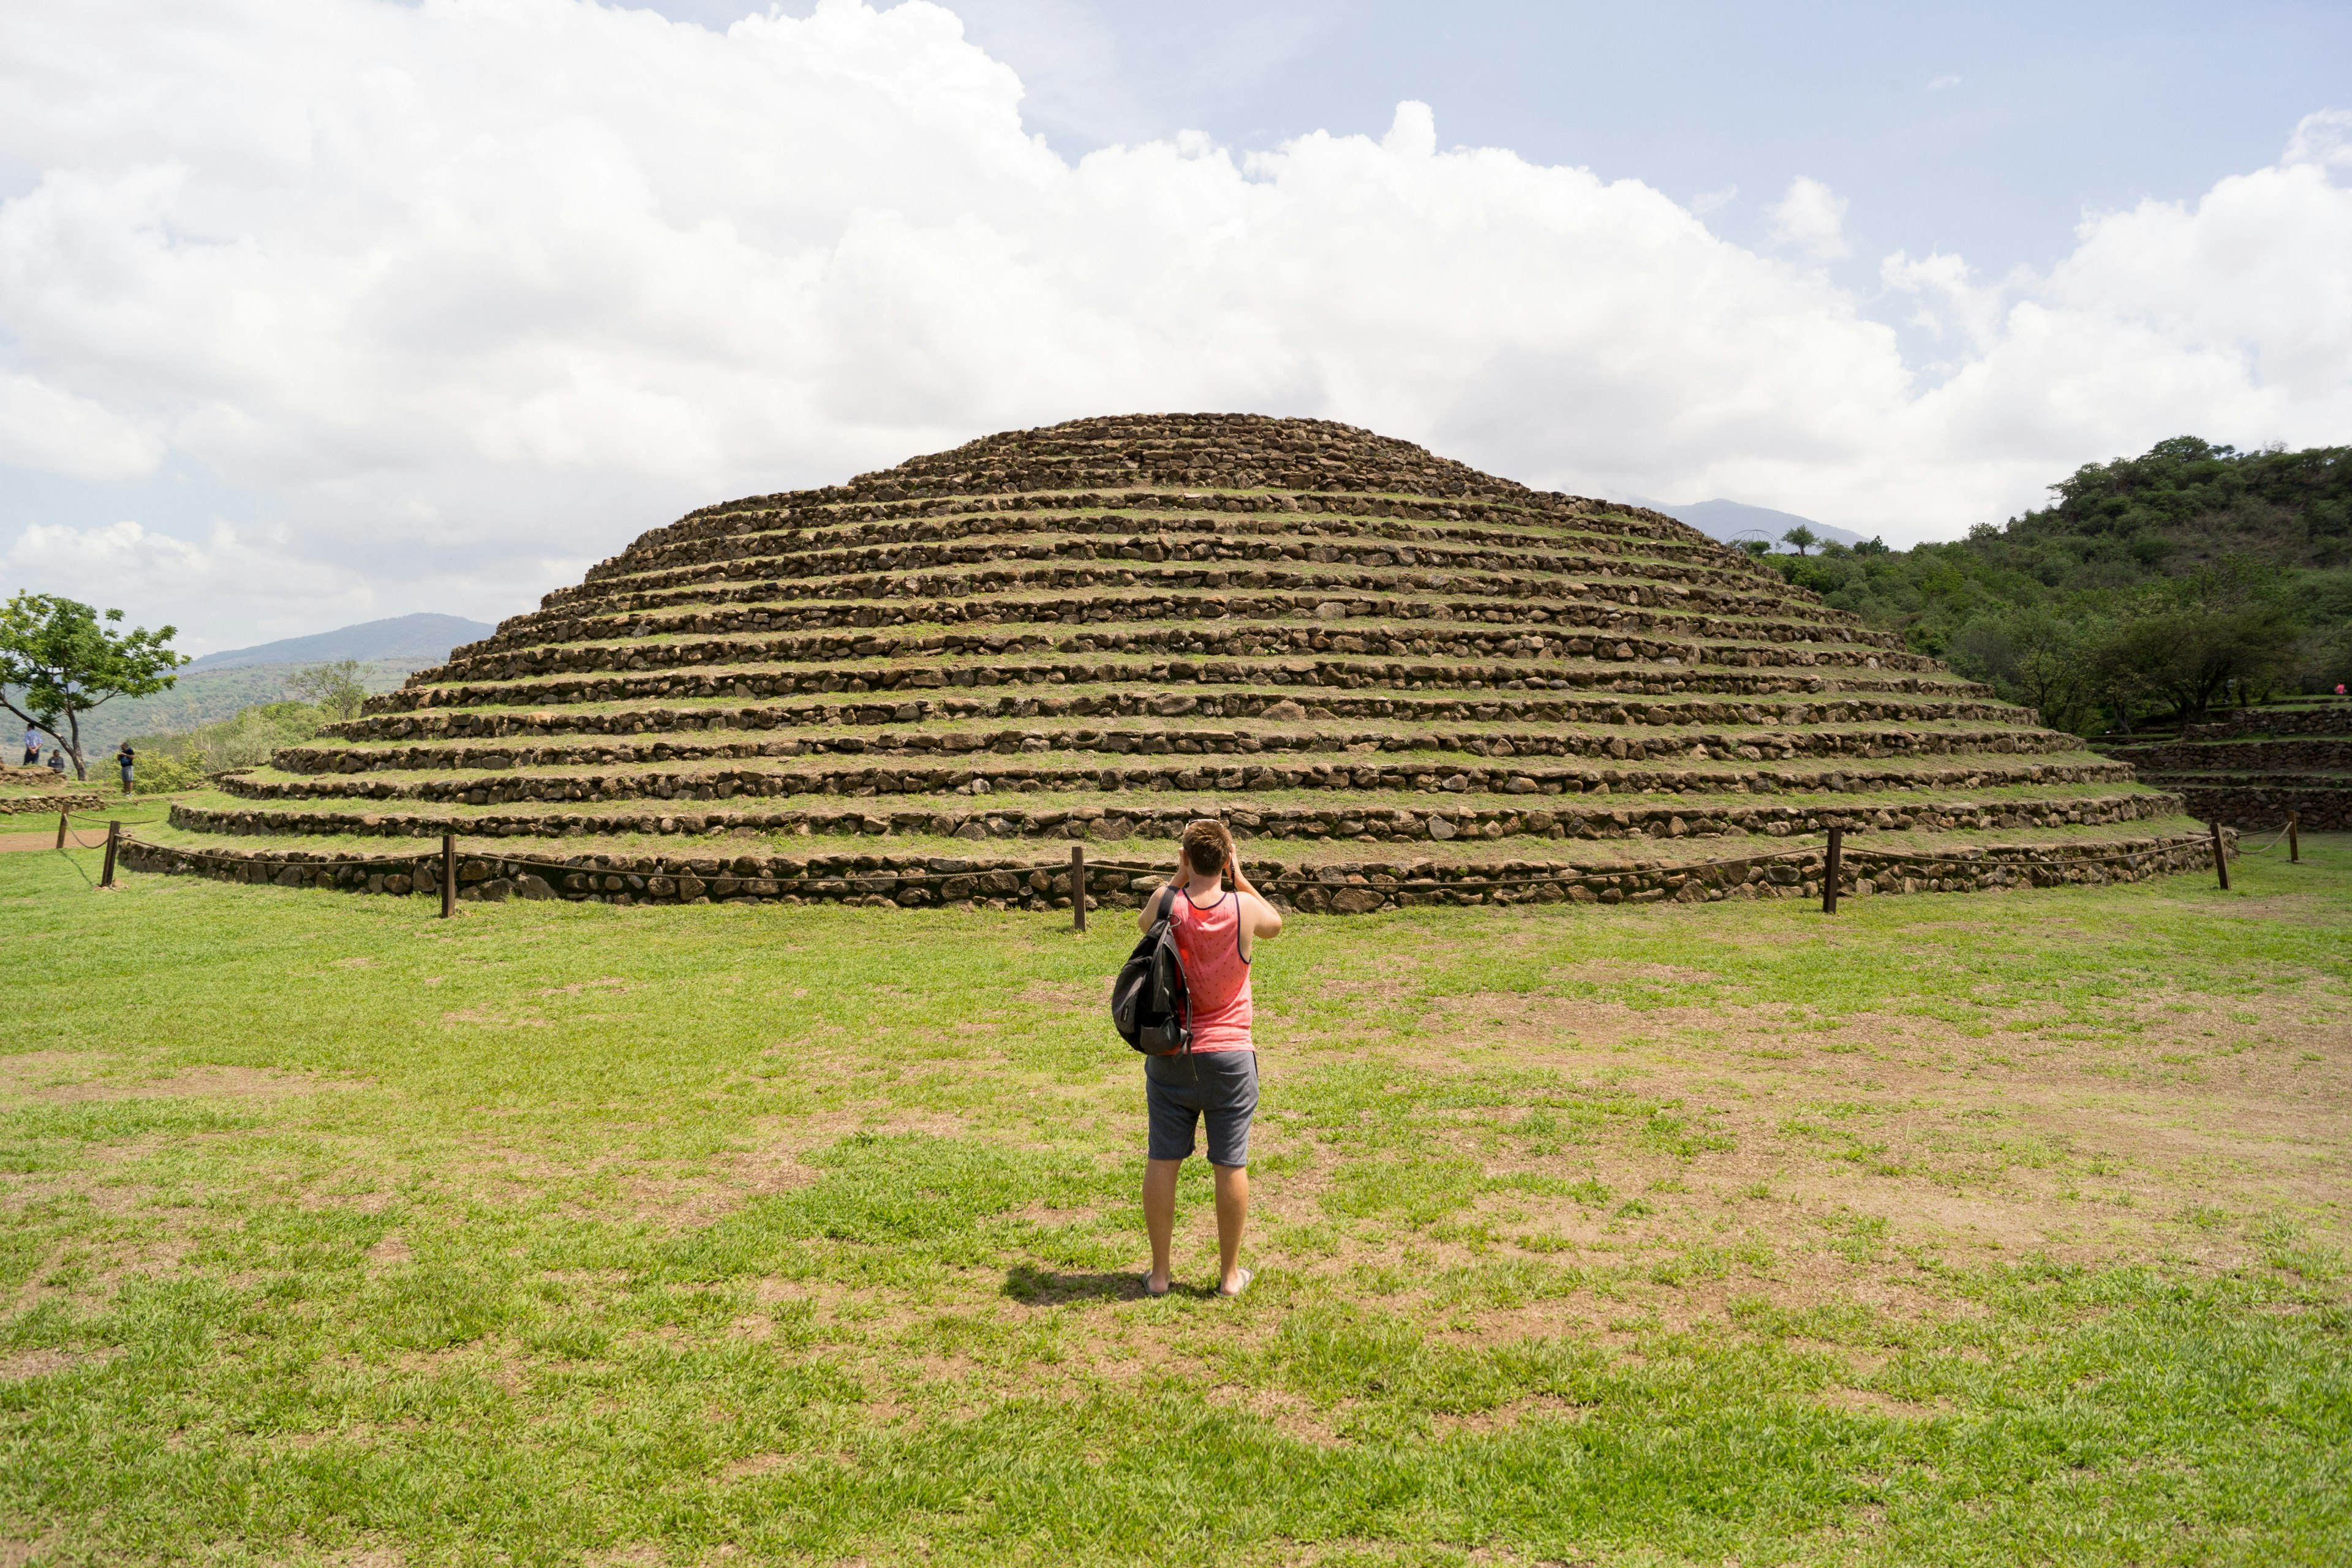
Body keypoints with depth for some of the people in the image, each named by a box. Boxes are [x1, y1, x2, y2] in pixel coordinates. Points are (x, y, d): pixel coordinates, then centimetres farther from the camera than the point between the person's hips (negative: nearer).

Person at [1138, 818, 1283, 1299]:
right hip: (1229, 1055, -1)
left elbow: (1142, 923, 14)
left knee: (1162, 1161, 9)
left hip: (1170, 1056, 1)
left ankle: (1159, 1273, 16)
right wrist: (1238, 877, 6)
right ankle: (1230, 1273, 17)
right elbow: (1276, 925, 12)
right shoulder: (1245, 909, -12)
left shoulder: (1167, 903, -10)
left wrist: (1178, 878, 7)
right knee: (1230, 1164, 8)